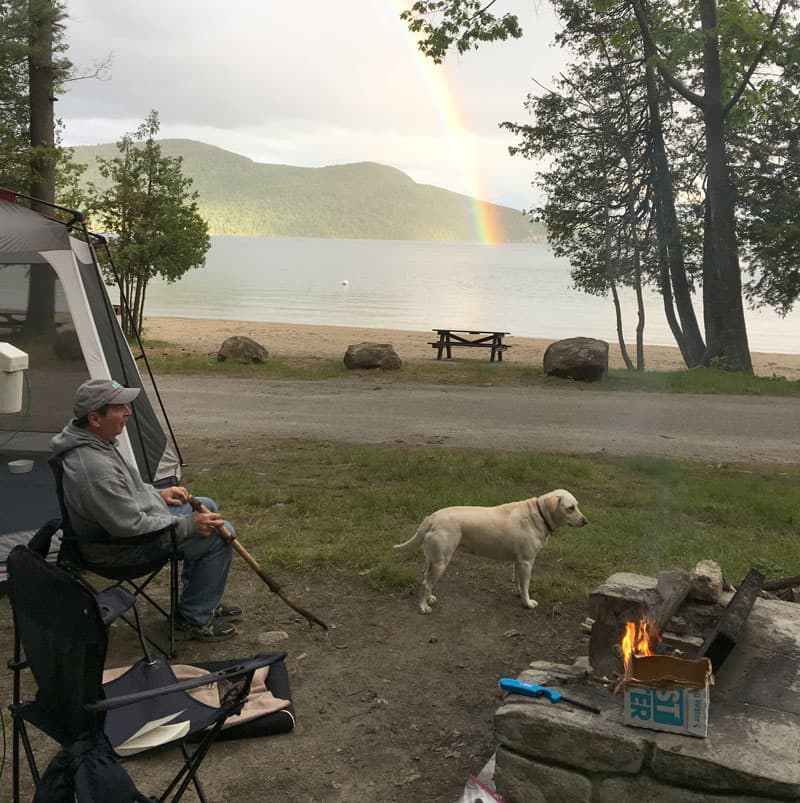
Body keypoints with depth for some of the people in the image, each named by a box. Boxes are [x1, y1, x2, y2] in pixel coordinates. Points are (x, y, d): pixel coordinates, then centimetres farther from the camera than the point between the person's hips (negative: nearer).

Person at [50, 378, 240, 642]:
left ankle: (203, 601, 28)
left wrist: (157, 493, 9)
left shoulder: (91, 440, -3)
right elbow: (133, 527, -31)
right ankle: (192, 619, 4)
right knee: (219, 535, -12)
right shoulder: (94, 469, -35)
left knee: (206, 507, 20)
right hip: (122, 548, -10)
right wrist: (189, 525, -21)